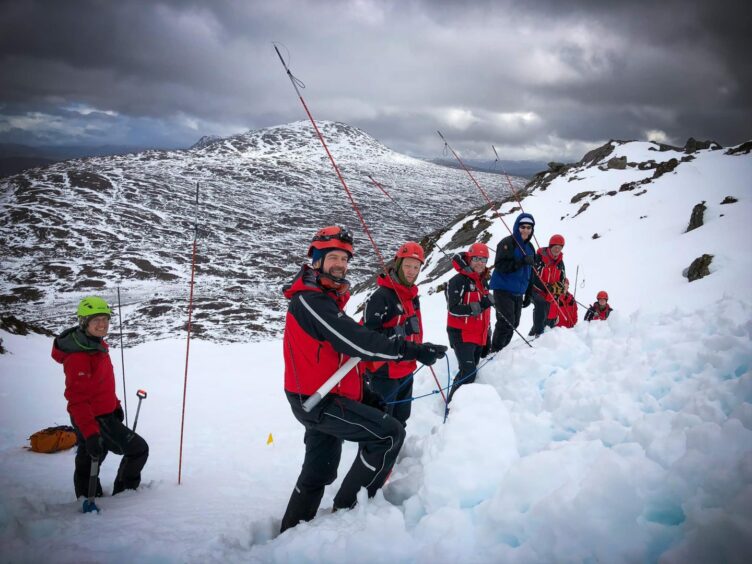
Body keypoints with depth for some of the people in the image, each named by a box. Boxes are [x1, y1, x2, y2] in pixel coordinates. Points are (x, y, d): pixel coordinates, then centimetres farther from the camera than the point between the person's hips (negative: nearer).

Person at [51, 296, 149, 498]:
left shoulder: (97, 344, 4)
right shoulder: (78, 357, -27)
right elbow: (77, 399, -29)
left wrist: (115, 404, 23)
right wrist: (90, 433, -34)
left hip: (104, 414, 9)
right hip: (94, 420, -9)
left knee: (87, 465, 20)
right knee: (138, 449, 0)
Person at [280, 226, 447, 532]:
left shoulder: (324, 299, 14)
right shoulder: (311, 300, -19)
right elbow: (357, 342, -29)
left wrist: (364, 394, 11)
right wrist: (413, 350, -29)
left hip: (317, 398, 10)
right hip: (319, 401, -10)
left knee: (319, 473, 20)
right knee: (389, 433, -13)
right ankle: (348, 507, -2)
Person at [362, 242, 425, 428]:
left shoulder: (413, 296, 10)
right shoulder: (381, 296, -19)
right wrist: (395, 333, -33)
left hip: (406, 369, 9)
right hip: (385, 372, -9)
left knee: (401, 419, 22)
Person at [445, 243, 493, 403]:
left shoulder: (482, 282, 16)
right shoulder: (458, 281, -10)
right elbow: (454, 309, -20)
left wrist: (487, 338, 23)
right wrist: (479, 306, -27)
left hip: (478, 336, 8)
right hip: (462, 335, -8)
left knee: (470, 372, 10)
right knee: (469, 371, -18)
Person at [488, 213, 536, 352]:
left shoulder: (530, 247, 13)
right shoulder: (507, 243, -10)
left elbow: (530, 274, 19)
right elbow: (500, 266, -20)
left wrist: (528, 295, 18)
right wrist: (521, 262, -30)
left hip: (518, 292, 7)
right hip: (503, 290, -7)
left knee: (514, 324, 9)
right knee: (506, 322, -15)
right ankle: (495, 351, -3)